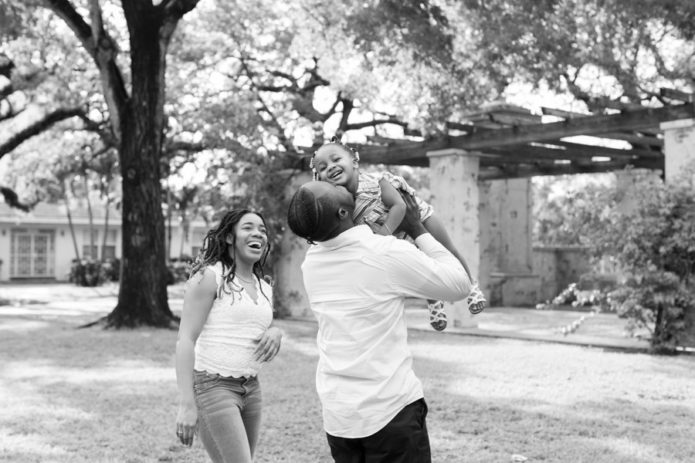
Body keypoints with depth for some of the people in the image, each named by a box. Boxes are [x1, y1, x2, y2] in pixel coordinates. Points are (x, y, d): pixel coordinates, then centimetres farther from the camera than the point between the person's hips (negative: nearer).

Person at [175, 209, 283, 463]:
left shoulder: (264, 288, 13)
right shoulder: (209, 276, -8)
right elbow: (185, 340, -14)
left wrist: (275, 333, -3)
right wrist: (186, 403, -22)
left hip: (250, 389, 7)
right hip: (211, 386, -7)